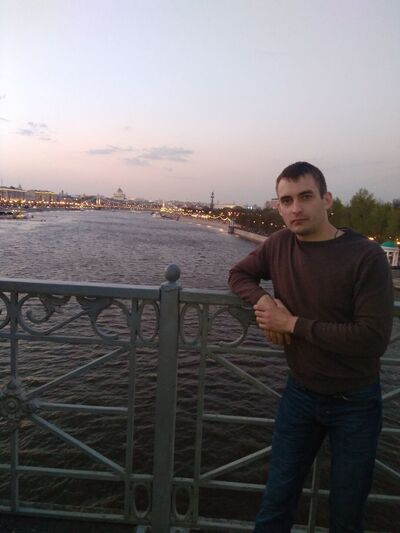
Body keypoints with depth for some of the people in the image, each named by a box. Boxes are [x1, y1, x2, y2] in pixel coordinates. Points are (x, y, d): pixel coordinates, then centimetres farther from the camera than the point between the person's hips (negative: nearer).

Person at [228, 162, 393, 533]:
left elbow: (373, 339, -26)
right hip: (299, 394, 4)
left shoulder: (366, 256, -21)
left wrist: (292, 324, -22)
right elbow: (239, 274, 9)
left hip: (355, 404, -3)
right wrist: (261, 299, -14)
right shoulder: (279, 244, -5)